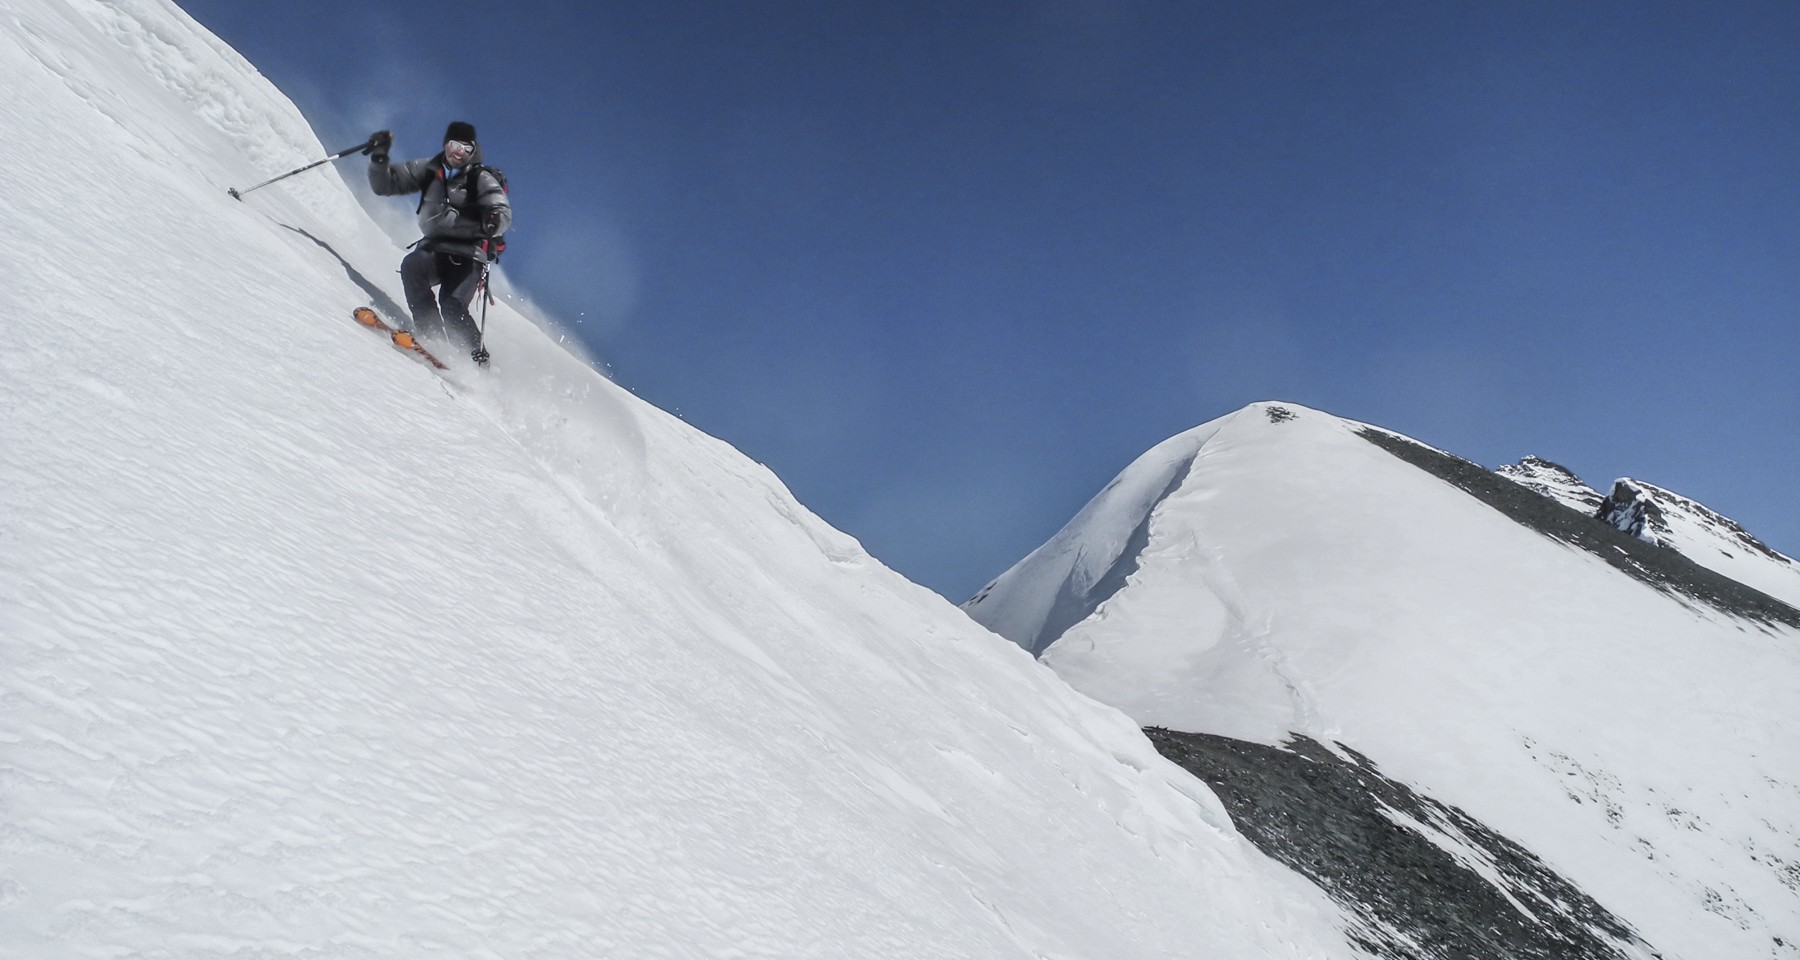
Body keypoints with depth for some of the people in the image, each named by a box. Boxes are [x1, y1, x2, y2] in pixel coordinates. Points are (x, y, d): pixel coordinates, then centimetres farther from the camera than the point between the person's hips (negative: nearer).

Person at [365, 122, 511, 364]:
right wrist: (379, 157, -5)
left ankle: (477, 355, -15)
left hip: (467, 255, -4)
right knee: (411, 266, -27)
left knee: (451, 304, -25)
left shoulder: (482, 179, -1)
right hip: (433, 247, 4)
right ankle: (430, 331, -23)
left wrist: (494, 221, -39)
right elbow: (386, 184, 13)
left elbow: (504, 213, -15)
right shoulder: (430, 170, 10)